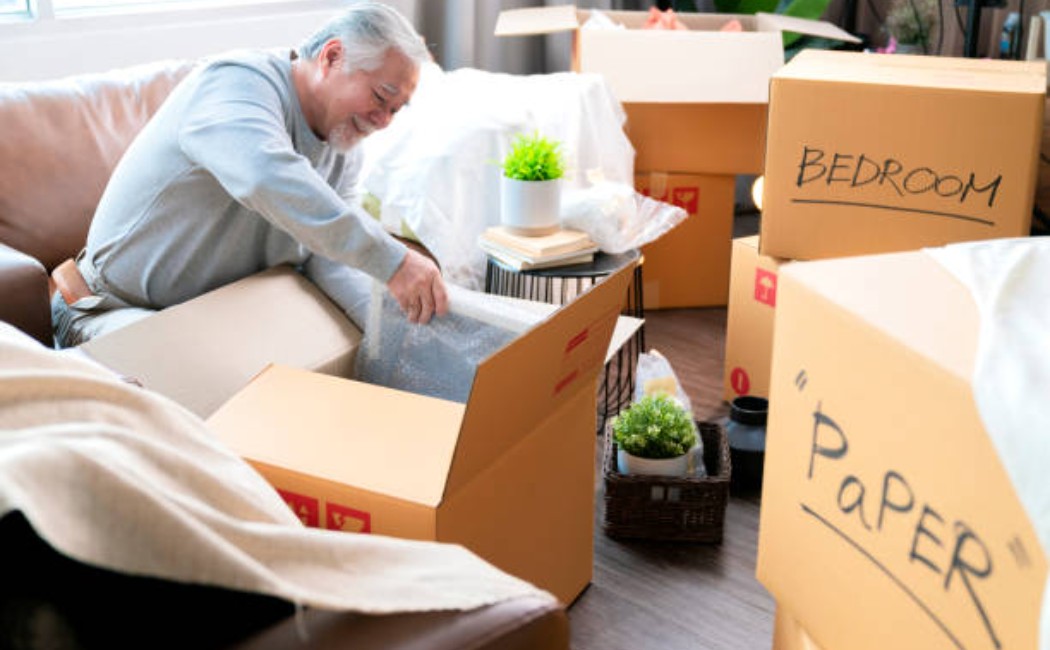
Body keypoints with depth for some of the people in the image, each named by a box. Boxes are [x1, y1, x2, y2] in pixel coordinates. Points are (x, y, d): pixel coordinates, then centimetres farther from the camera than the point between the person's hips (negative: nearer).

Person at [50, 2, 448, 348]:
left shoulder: (343, 151, 4)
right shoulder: (238, 83, -23)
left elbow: (333, 257, -7)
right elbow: (268, 177, -45)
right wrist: (391, 260, -48)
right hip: (120, 309, -7)